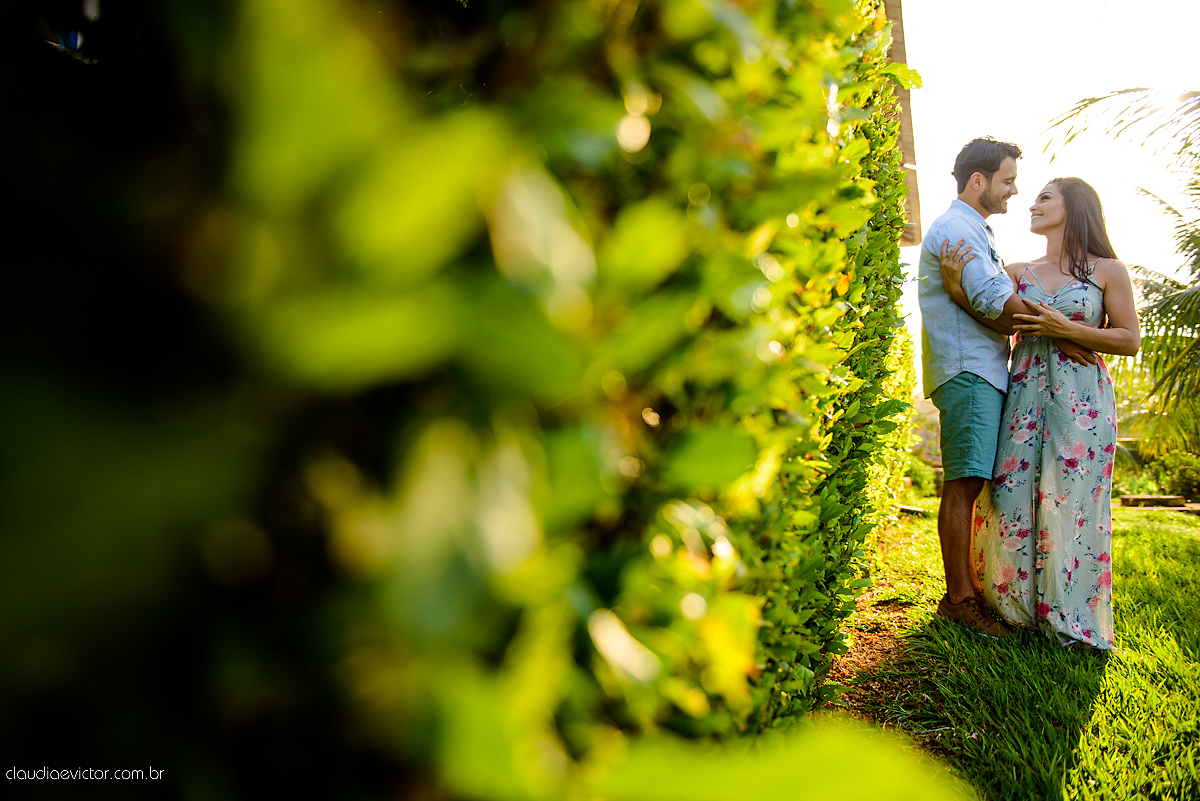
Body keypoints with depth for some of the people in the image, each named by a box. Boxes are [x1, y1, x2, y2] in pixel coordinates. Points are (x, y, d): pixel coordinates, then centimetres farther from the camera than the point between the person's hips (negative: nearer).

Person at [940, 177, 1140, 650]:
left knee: (1072, 503, -3)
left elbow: (1130, 341, 1)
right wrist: (955, 286, -16)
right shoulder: (1018, 273, 12)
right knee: (1012, 497, -1)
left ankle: (1069, 619, 11)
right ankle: (1017, 606, 14)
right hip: (1024, 394, 3)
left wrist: (1066, 329, -11)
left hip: (1081, 399, -3)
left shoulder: (1108, 270, 3)